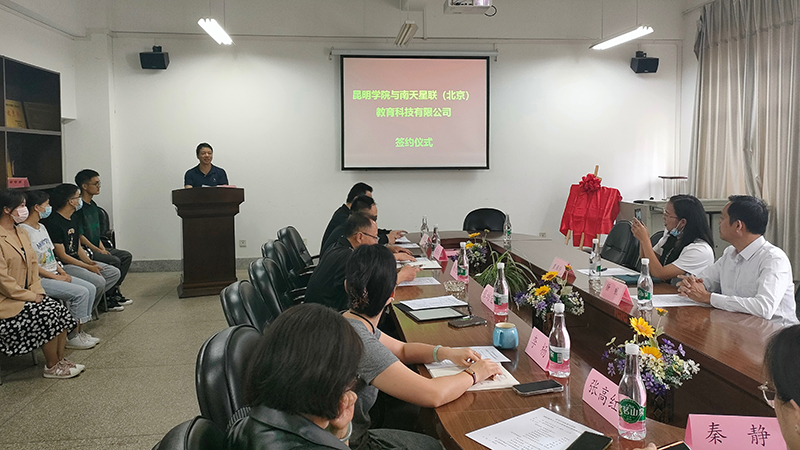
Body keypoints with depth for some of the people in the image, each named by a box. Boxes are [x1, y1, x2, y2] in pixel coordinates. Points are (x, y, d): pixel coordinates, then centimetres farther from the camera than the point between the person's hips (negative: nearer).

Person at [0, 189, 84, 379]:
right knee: (48, 315, -21)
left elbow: (33, 264, 15)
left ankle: (60, 360, -1)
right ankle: (51, 367, -5)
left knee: (60, 310, -10)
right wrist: (30, 296, -15)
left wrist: (37, 291, 0)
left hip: (26, 294, 8)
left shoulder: (21, 233, 12)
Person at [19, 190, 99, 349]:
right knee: (80, 293, -22)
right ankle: (72, 337, -10)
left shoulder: (41, 227, 15)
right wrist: (56, 277, -15)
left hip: (54, 275, 9)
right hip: (39, 279, -9)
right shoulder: (24, 231, -15)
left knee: (90, 288, -5)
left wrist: (61, 271, 3)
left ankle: (79, 331, 0)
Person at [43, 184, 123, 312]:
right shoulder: (54, 223, -17)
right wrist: (88, 267, -16)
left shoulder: (73, 220, 14)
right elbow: (62, 256, -18)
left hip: (77, 261, 10)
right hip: (63, 266, -10)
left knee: (114, 273, 4)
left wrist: (90, 262, -1)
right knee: (99, 282, -26)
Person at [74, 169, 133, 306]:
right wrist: (99, 251, -16)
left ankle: (114, 289, 3)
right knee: (114, 261, -23)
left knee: (126, 256, 0)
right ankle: (109, 296, -7)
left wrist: (103, 248, 5)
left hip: (96, 248, 10)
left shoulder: (93, 205, 14)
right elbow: (79, 236, -18)